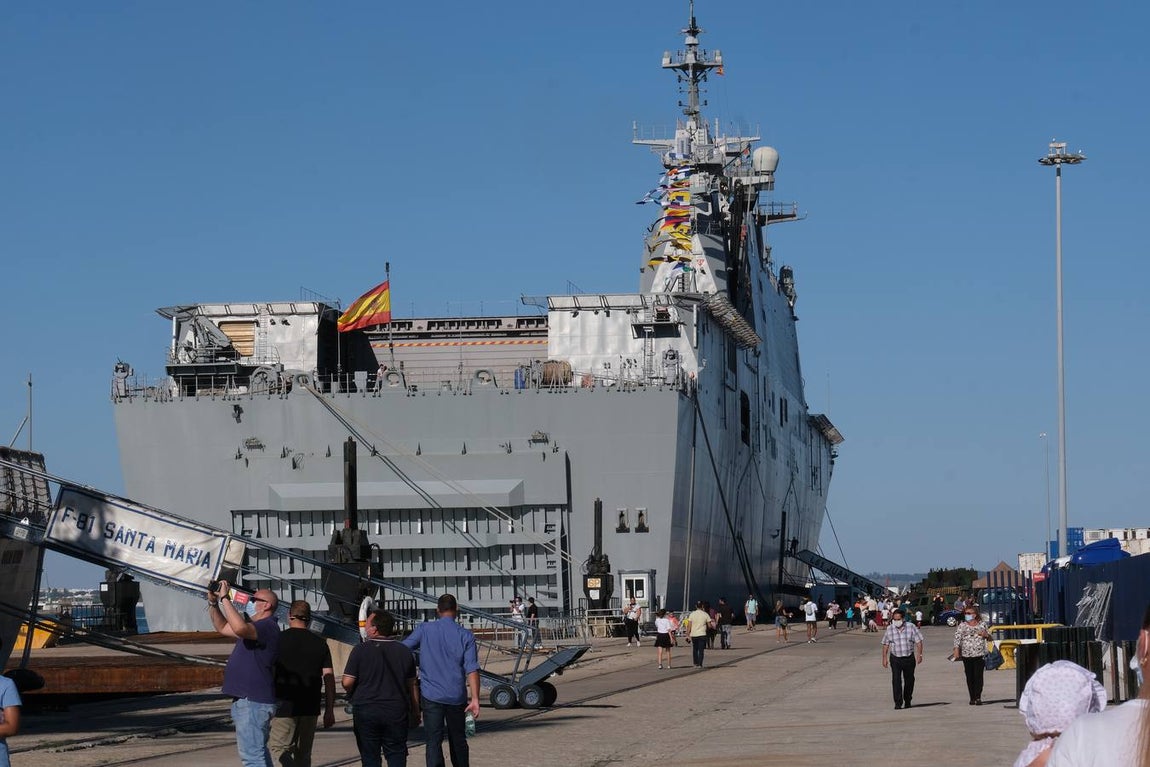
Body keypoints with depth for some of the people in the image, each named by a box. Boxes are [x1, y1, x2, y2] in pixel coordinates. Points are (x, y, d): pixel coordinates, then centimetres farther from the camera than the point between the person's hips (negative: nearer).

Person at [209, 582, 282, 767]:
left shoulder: (268, 627, -16)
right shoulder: (256, 627, 19)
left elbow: (239, 628, -34)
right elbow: (223, 627, 28)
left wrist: (225, 598, -25)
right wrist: (213, 603, 13)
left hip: (253, 703, -11)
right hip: (249, 700, 11)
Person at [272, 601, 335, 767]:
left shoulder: (278, 640, -4)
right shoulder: (320, 644, 6)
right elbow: (329, 678, 4)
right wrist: (329, 710, 8)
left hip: (284, 706, -4)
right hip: (310, 708, 4)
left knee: (278, 748, -5)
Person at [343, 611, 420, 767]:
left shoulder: (360, 650, -8)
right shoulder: (404, 652, 3)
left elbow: (347, 683, -10)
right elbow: (412, 685, 7)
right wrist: (415, 712, 16)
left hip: (366, 711, -2)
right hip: (396, 712, 2)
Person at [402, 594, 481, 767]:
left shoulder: (424, 629, -2)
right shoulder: (466, 636, -1)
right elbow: (472, 669, -8)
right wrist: (475, 699, -10)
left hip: (431, 695, -1)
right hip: (457, 696, 1)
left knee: (434, 742, -3)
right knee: (458, 740, 17)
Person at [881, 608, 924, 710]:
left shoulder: (911, 627, -3)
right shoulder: (890, 629, 0)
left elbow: (918, 642, -1)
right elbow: (885, 644, 7)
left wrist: (919, 655, -9)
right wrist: (884, 658, 3)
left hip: (909, 658, 1)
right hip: (895, 658, -1)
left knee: (909, 680, 12)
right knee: (896, 680, -13)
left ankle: (907, 701, 29)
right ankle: (898, 703, -13)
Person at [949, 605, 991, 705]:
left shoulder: (982, 624, 9)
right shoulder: (962, 626, 7)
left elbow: (989, 637, 18)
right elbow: (957, 638, 0)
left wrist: (985, 635, -5)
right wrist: (956, 650, -12)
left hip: (980, 654, -1)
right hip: (967, 655, 1)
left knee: (978, 676, -10)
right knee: (970, 677, 2)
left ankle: (978, 697, -13)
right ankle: (972, 698, 8)